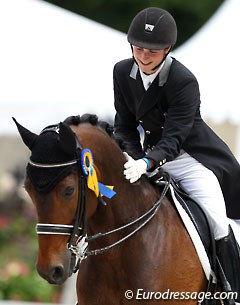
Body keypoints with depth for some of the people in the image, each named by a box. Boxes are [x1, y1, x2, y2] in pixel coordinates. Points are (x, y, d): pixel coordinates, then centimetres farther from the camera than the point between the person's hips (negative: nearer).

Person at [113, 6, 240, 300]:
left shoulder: (184, 82, -25)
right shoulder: (123, 72, -6)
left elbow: (174, 138, -32)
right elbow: (125, 126, 2)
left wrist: (146, 163, -49)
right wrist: (132, 160, -16)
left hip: (193, 159, -6)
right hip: (150, 156, 6)